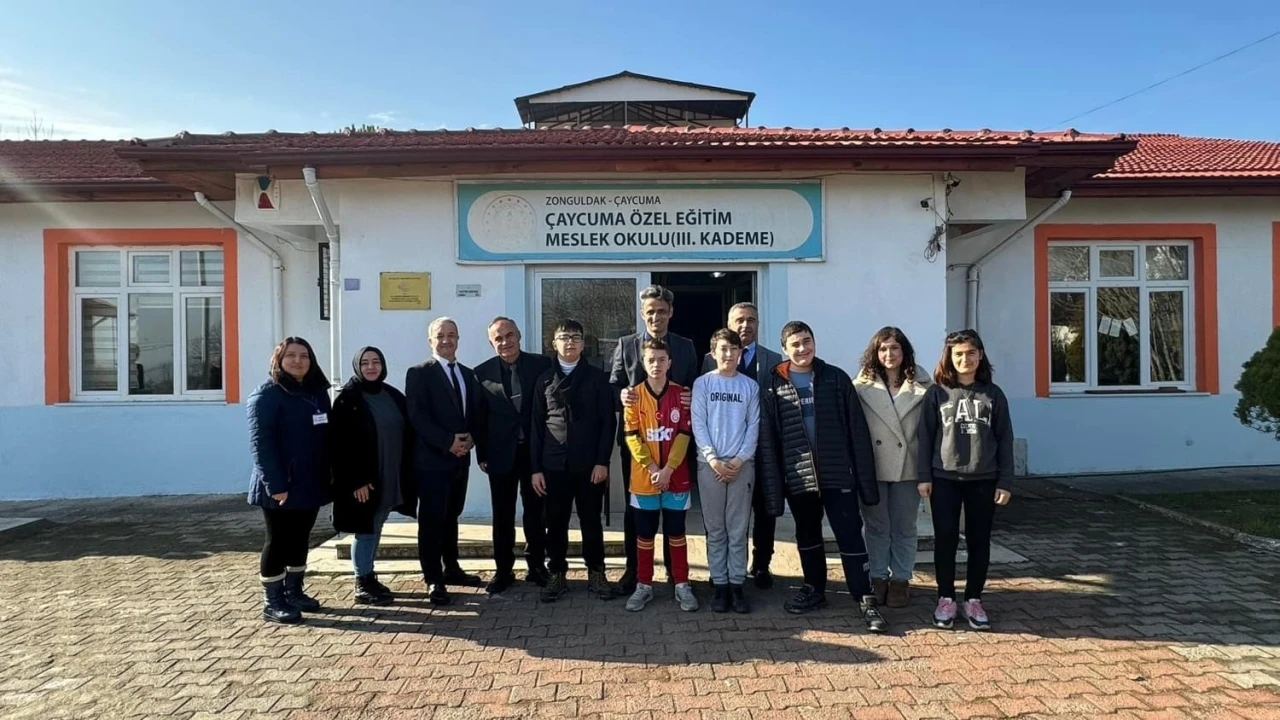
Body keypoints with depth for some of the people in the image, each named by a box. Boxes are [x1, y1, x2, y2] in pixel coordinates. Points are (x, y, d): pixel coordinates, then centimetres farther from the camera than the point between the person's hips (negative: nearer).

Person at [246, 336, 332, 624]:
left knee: (300, 539, 16)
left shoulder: (318, 393, 11)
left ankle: (293, 591, 29)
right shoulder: (266, 396, -10)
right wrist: (274, 484, -23)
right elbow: (260, 443, -17)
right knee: (278, 541, 2)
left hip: (311, 484, 7)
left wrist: (329, 476, 9)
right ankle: (272, 601, 13)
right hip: (281, 487, -7)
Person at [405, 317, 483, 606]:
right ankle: (434, 581, 6)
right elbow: (417, 417, -14)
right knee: (432, 519, -1)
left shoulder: (467, 374, 14)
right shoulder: (419, 373, -5)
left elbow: (474, 413, 14)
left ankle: (451, 569, 28)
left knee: (451, 516, 16)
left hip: (460, 458, 6)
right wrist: (448, 441, -19)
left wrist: (469, 438, -5)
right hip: (432, 459, -6)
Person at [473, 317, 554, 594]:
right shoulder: (482, 372, 1)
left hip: (535, 451, -1)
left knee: (536, 512, 10)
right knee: (502, 515, 10)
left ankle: (536, 566, 23)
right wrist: (482, 454, -1)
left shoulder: (542, 364, -2)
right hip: (500, 453, 1)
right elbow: (479, 416, 3)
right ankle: (504, 570, 21)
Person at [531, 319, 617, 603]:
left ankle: (596, 574, 20)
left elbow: (608, 422, -1)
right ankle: (557, 575, 21)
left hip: (589, 464, -1)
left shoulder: (597, 377, 3)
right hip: (554, 465, 2)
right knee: (556, 522, 8)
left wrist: (602, 461, -9)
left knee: (591, 521, 8)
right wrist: (535, 467, 1)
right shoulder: (544, 380, 8)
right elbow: (536, 426, 6)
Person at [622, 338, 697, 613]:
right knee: (644, 534, 10)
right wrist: (652, 468, -13)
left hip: (676, 476, 0)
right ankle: (644, 585, 22)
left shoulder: (681, 394, -1)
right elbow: (632, 436, -4)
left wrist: (668, 469, -13)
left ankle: (682, 585, 20)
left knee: (676, 533, 9)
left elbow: (684, 435, -4)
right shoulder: (634, 395, -1)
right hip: (644, 477, 0)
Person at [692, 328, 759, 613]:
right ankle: (719, 584, 12)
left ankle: (737, 584, 12)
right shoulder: (702, 383, 4)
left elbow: (753, 426, 3)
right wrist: (713, 459, -11)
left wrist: (740, 459, -9)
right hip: (710, 464, 0)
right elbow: (698, 424, -1)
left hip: (742, 464, 1)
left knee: (738, 529, 4)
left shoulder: (750, 386, 7)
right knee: (715, 529, 5)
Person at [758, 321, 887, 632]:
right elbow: (767, 441, -1)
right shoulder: (773, 387, 1)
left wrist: (866, 478, -6)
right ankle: (814, 589, 32)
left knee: (850, 536, 0)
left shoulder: (836, 378, 1)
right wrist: (773, 488, -5)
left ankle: (865, 600, 10)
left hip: (837, 474, -1)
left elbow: (857, 431, -1)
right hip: (798, 477, 2)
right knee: (807, 537, 16)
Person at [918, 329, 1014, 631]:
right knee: (945, 539, 3)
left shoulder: (993, 394, 3)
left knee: (979, 541, 8)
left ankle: (973, 600, 21)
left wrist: (1005, 481, -1)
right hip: (945, 478, -1)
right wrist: (924, 476, -4)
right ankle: (946, 598, 16)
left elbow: (1004, 440, 4)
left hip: (983, 480, 1)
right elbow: (926, 436, 1)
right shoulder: (937, 393, 1)